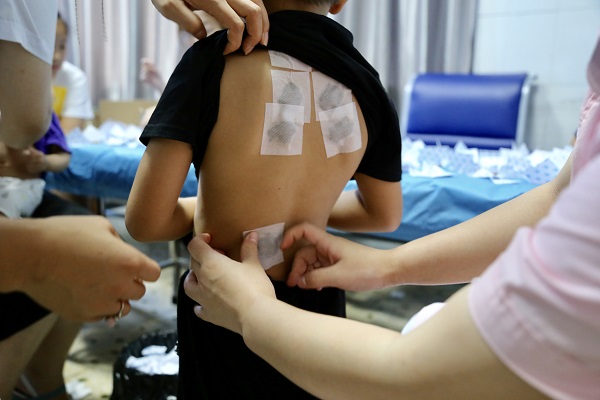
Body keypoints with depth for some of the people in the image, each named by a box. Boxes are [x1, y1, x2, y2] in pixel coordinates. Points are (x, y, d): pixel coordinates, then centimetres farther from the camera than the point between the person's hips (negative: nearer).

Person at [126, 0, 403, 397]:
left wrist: (204, 208, 1)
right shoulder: (365, 83, -7)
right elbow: (385, 215, 6)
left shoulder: (214, 58, -19)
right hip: (315, 305, 3)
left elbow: (145, 221, -19)